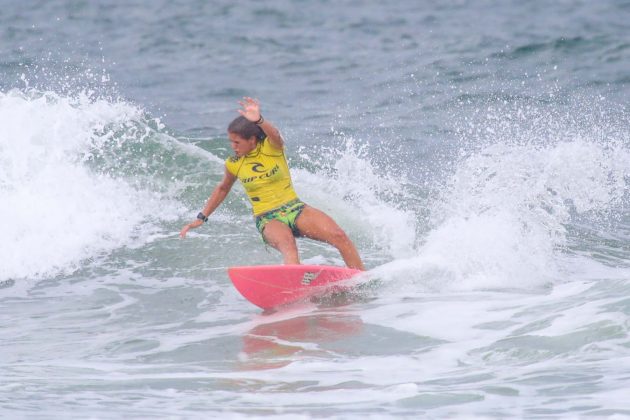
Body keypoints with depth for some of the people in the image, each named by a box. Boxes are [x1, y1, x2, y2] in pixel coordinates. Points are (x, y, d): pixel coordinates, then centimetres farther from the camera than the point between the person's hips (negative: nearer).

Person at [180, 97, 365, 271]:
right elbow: (223, 189, 24)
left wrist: (259, 121, -55)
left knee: (339, 236, -20)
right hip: (268, 220, -1)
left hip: (295, 209, 1)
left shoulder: (272, 147, -6)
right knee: (287, 245, -37)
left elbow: (275, 135, -33)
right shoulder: (233, 164, 2)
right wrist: (201, 218, 25)